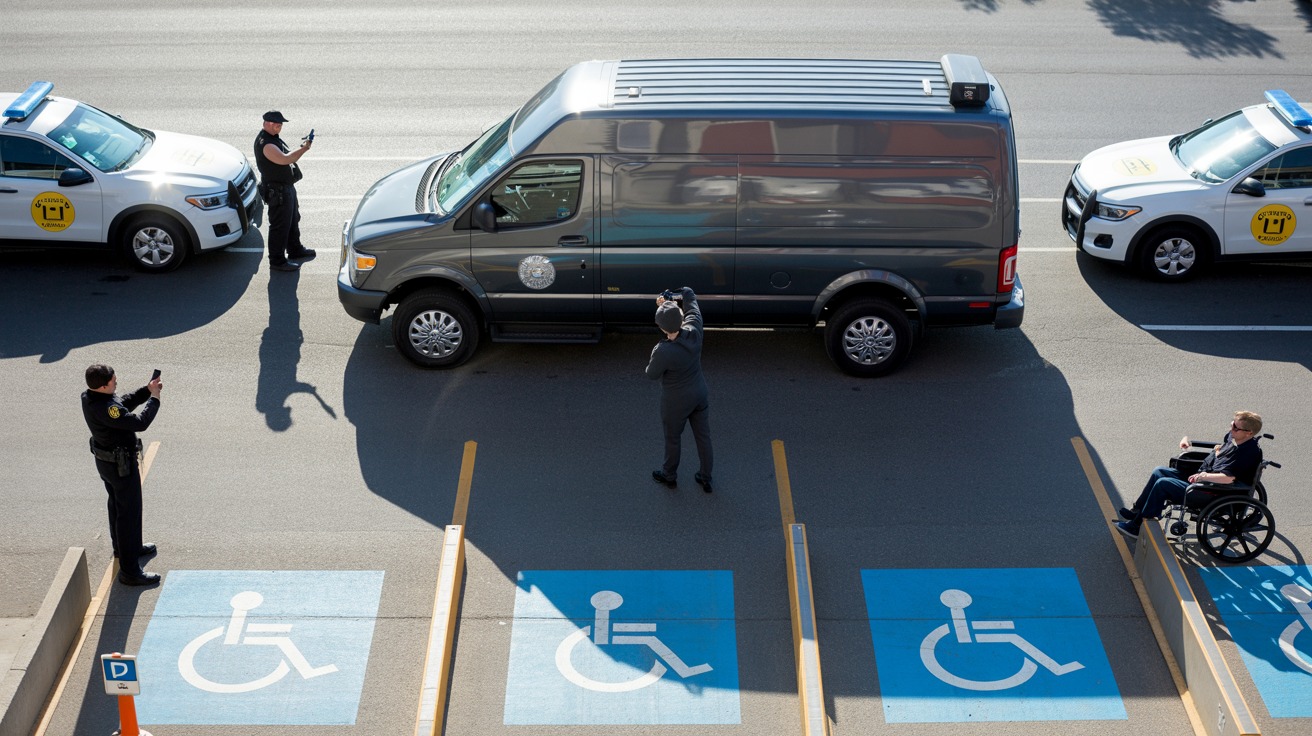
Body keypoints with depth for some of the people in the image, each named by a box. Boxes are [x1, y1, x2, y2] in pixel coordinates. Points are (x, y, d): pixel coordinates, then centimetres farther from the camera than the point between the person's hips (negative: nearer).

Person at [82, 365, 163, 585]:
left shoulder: (89, 396, -5)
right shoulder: (104, 408, -35)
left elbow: (125, 403, 8)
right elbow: (139, 422, -36)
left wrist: (147, 390, -5)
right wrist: (154, 398, -24)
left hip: (105, 460, 10)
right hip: (121, 465, -10)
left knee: (117, 505, 28)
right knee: (129, 513, -1)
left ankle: (123, 547, 49)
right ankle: (130, 571, 4)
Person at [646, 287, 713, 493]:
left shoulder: (662, 352, -36)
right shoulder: (694, 333, -22)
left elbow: (652, 375, -16)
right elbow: (693, 307, -1)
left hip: (676, 402, -5)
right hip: (699, 394, 5)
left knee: (672, 439, 21)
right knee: (703, 436, 21)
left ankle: (669, 475, 46)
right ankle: (706, 478, 39)